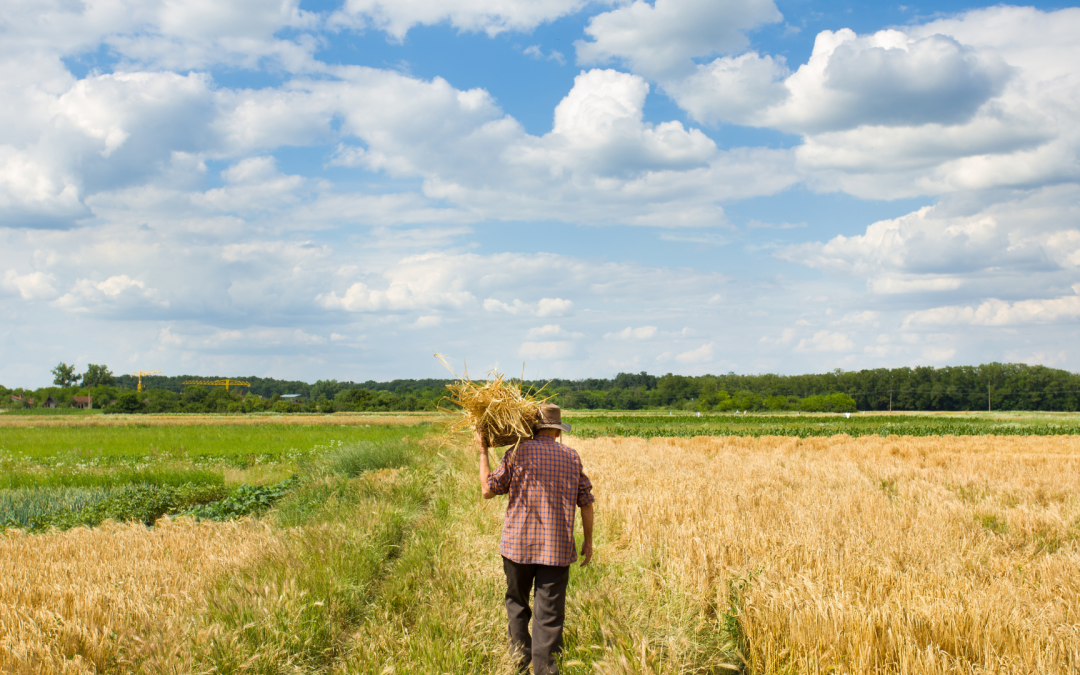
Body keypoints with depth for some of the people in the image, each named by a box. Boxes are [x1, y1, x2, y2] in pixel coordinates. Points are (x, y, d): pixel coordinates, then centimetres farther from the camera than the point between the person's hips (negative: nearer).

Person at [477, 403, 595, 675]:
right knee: (549, 614, 3)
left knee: (517, 601, 22)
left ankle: (520, 647, 15)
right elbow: (586, 502, 6)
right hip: (557, 548, 1)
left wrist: (483, 452, 9)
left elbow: (488, 490, -1)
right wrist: (588, 540, 16)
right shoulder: (572, 457, 4)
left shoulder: (518, 453, -4)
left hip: (519, 545, -1)